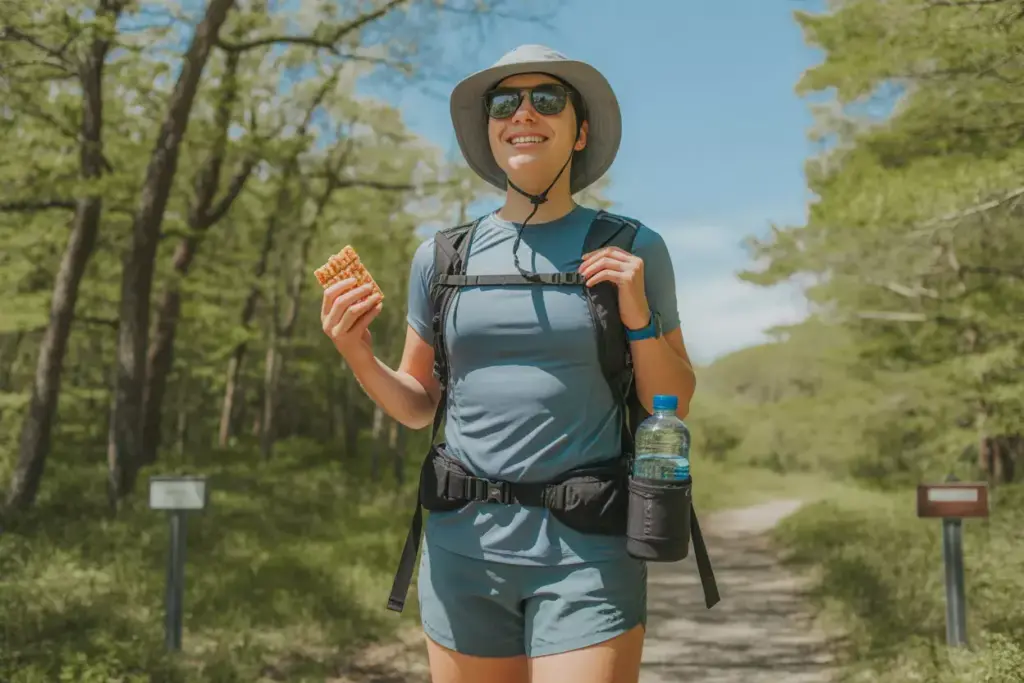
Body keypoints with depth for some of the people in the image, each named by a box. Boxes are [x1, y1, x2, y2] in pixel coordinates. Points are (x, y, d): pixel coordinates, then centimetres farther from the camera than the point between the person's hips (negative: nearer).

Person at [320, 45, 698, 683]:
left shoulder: (631, 249, 1)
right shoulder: (442, 257, 6)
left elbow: (673, 407, 5)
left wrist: (638, 317, -11)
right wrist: (359, 355, -4)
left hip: (587, 553, -2)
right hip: (465, 549, 3)